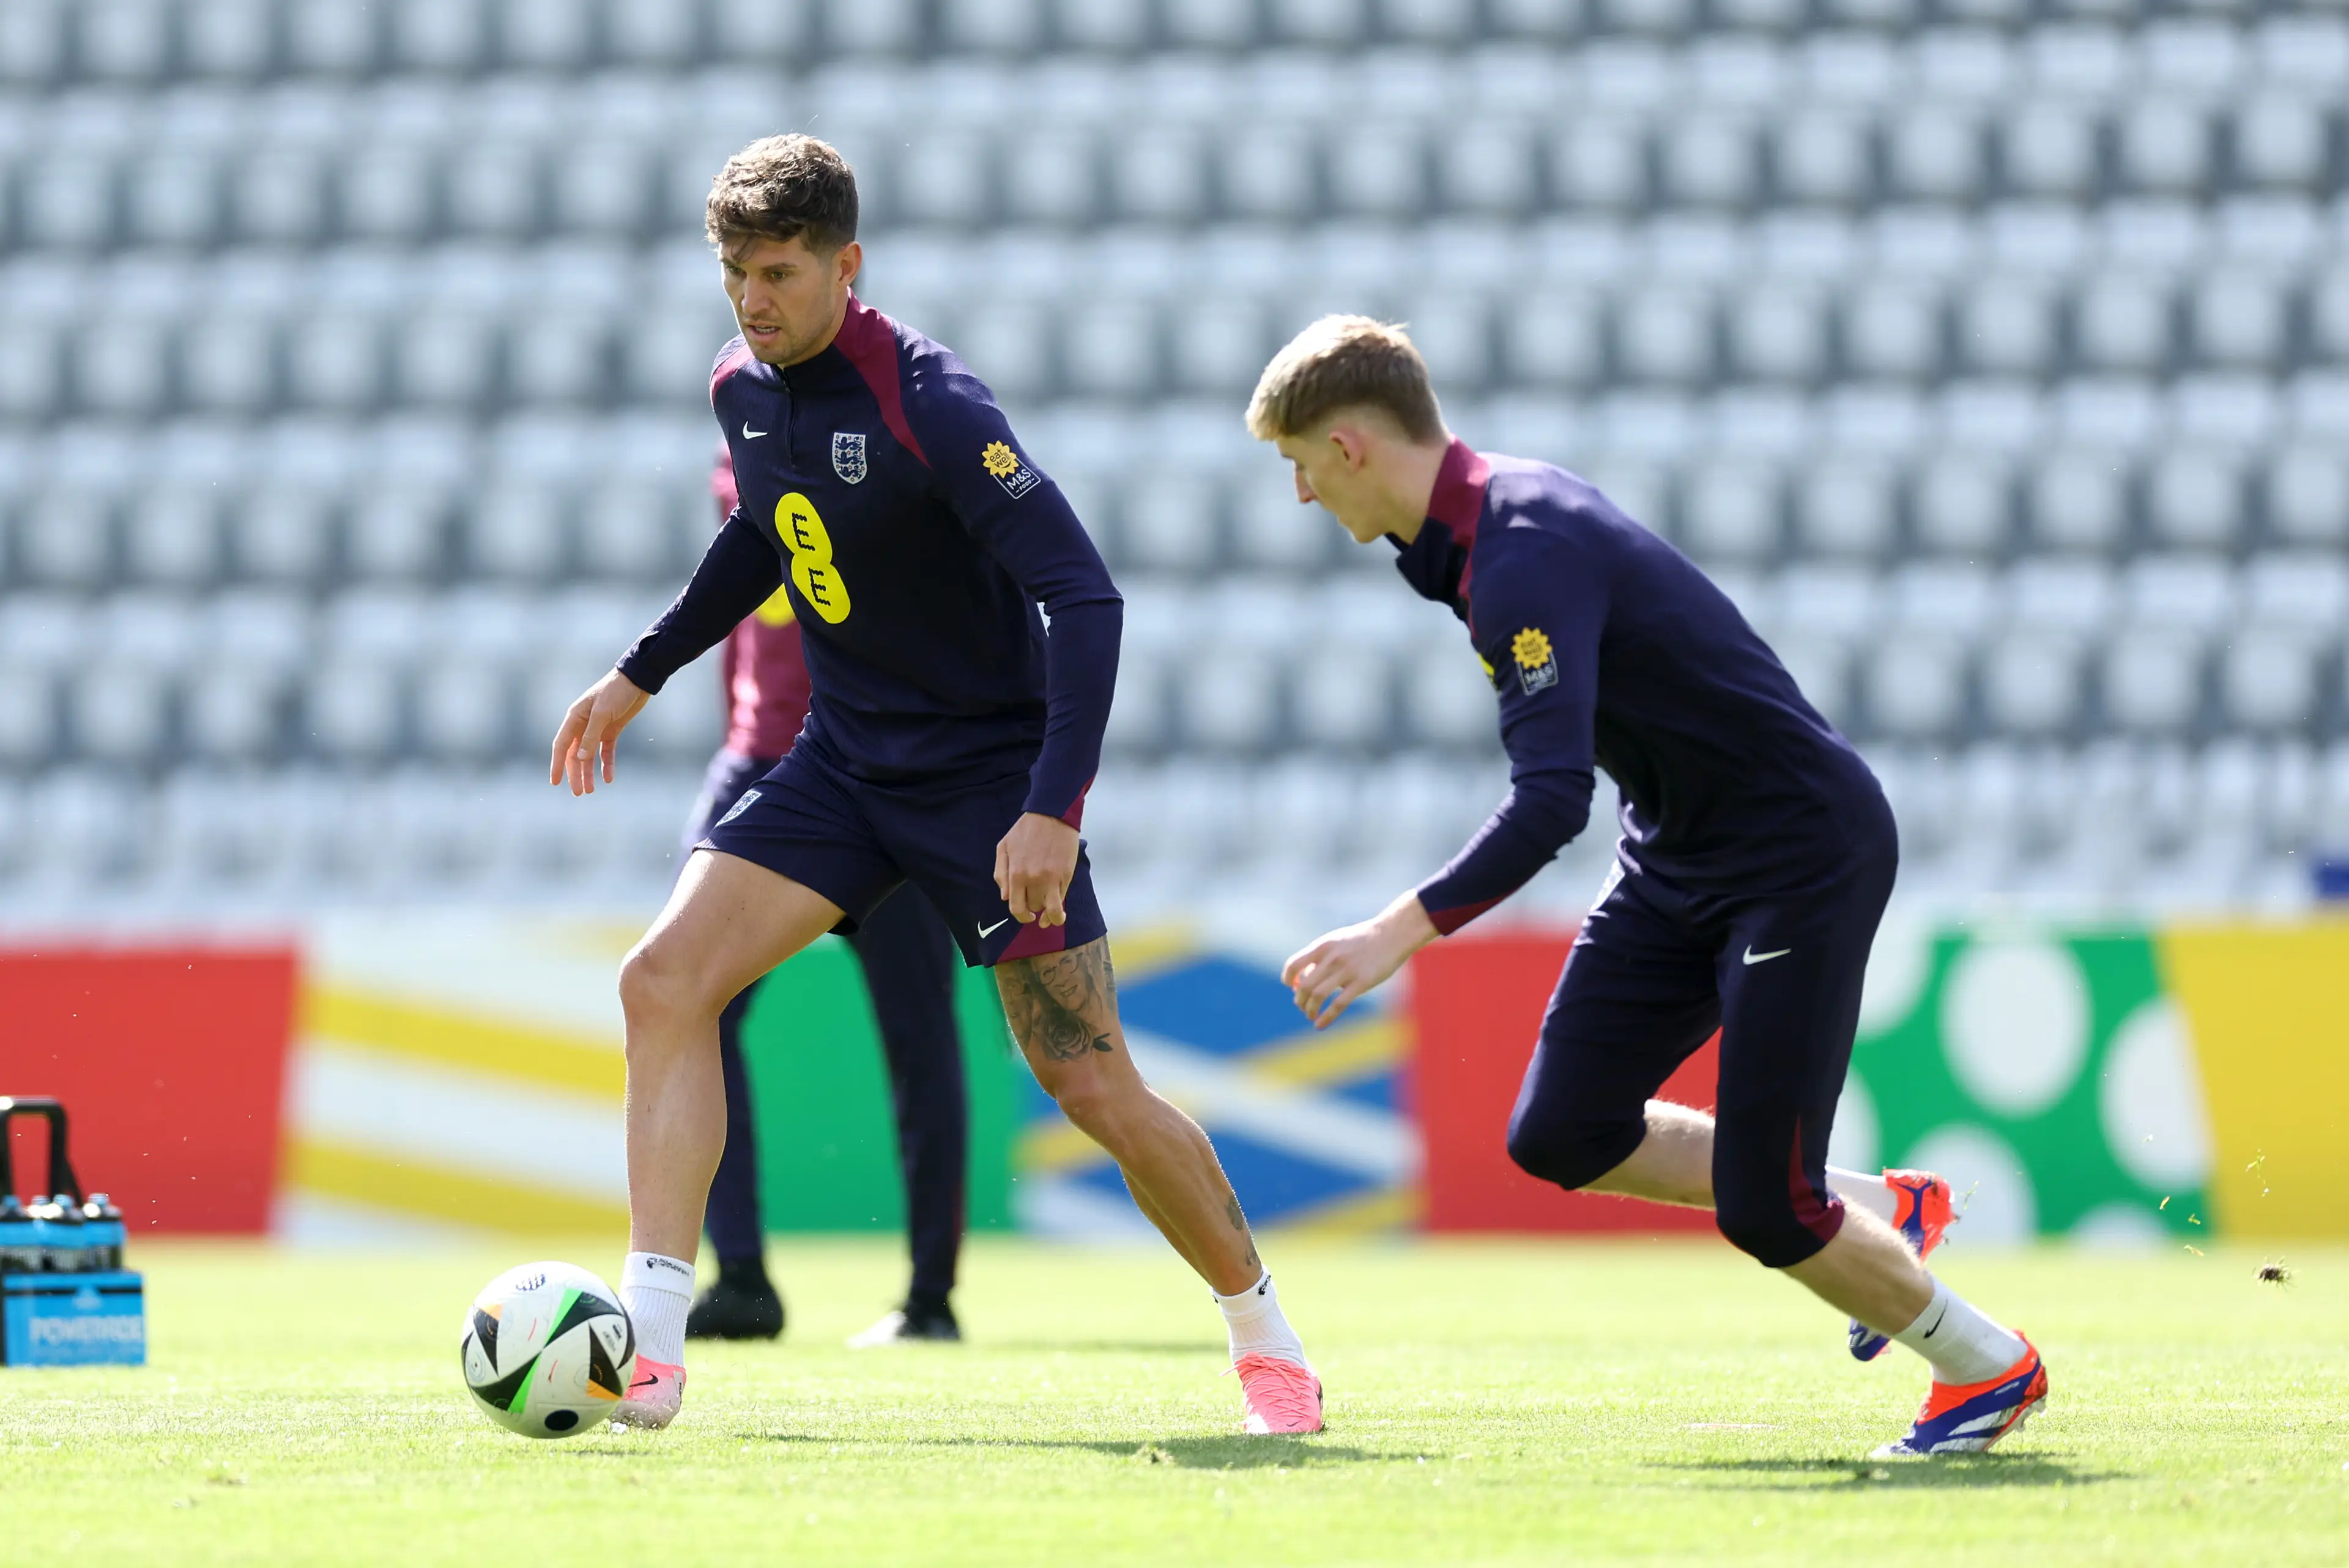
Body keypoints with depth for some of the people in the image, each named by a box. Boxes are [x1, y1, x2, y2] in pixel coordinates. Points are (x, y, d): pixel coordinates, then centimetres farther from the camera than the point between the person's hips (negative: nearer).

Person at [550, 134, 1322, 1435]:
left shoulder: (929, 404, -23)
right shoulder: (743, 388, -1)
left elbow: (1085, 596, -27)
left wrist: (1054, 811, -34)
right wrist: (640, 674, 22)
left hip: (991, 774, -6)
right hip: (844, 765, 6)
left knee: (1095, 1090, -7)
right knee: (664, 980, -13)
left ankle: (1258, 1323, 18)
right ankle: (650, 1346, -14)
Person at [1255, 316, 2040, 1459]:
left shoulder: (1526, 560, -27)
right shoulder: (1485, 524, 3)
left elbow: (1552, 800, -37)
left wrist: (1400, 932, -42)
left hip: (1804, 857, -10)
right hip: (1679, 855, 10)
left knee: (1763, 1209, -9)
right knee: (1559, 1136, 3)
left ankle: (1986, 1365, 17)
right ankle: (1877, 1210, 20)